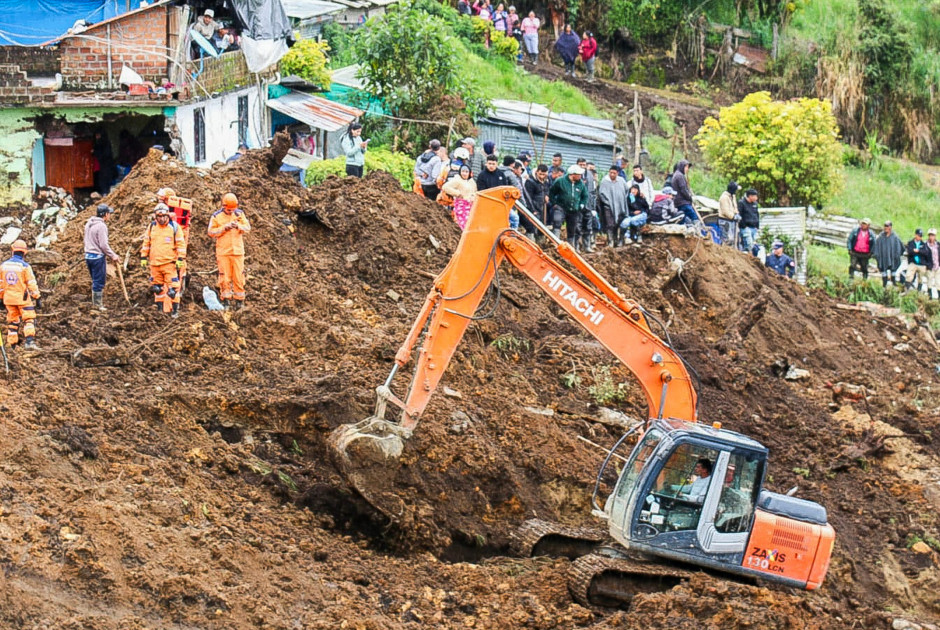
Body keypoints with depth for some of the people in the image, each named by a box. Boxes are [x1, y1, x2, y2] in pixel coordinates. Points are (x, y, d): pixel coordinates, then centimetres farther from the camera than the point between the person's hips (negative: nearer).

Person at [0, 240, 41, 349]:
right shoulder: (24, 266, -12)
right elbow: (32, 284, -11)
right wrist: (37, 298, -6)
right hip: (23, 299, -4)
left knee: (12, 321, 12)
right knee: (29, 320, -2)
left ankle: (12, 345, 14)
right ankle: (30, 341, -19)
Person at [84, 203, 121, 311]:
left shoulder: (88, 223, 10)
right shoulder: (101, 226, -17)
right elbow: (104, 245, -19)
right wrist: (113, 256, -6)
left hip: (88, 255, 9)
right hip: (98, 257, -9)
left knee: (96, 281, 18)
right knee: (99, 282, -1)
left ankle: (95, 302, 24)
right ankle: (98, 305, 3)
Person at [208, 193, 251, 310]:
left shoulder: (240, 214, 7)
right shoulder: (216, 216, 0)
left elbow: (248, 228, 4)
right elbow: (211, 232, -3)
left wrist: (239, 226, -15)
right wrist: (224, 228, -14)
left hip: (238, 251, 2)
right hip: (223, 251, -2)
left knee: (239, 276, 1)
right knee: (225, 277, -1)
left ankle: (239, 301, 8)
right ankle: (226, 301, 5)